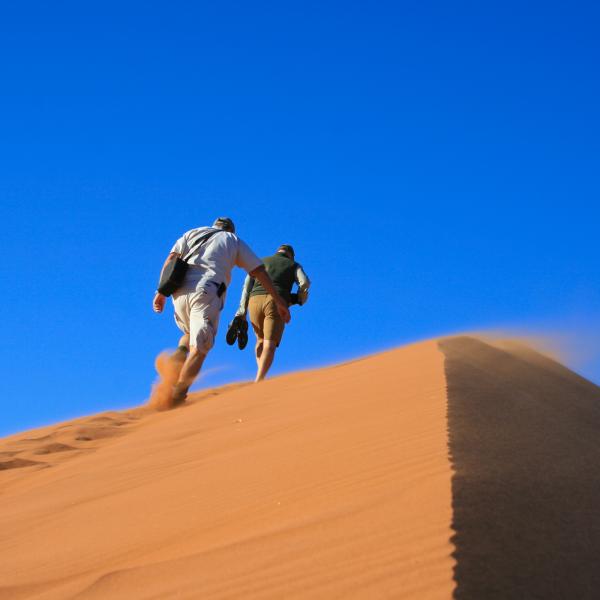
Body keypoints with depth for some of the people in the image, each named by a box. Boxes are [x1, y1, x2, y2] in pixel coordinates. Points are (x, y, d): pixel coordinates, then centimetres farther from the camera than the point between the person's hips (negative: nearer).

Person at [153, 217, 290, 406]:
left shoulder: (193, 233, 26)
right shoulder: (235, 242, 22)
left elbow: (170, 260, 11)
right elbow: (260, 271, 15)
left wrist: (161, 291, 6)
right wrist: (279, 301, 15)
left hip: (180, 291, 4)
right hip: (207, 294, -3)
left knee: (190, 334, 29)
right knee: (198, 350, -6)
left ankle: (178, 357, -2)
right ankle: (176, 396, -22)